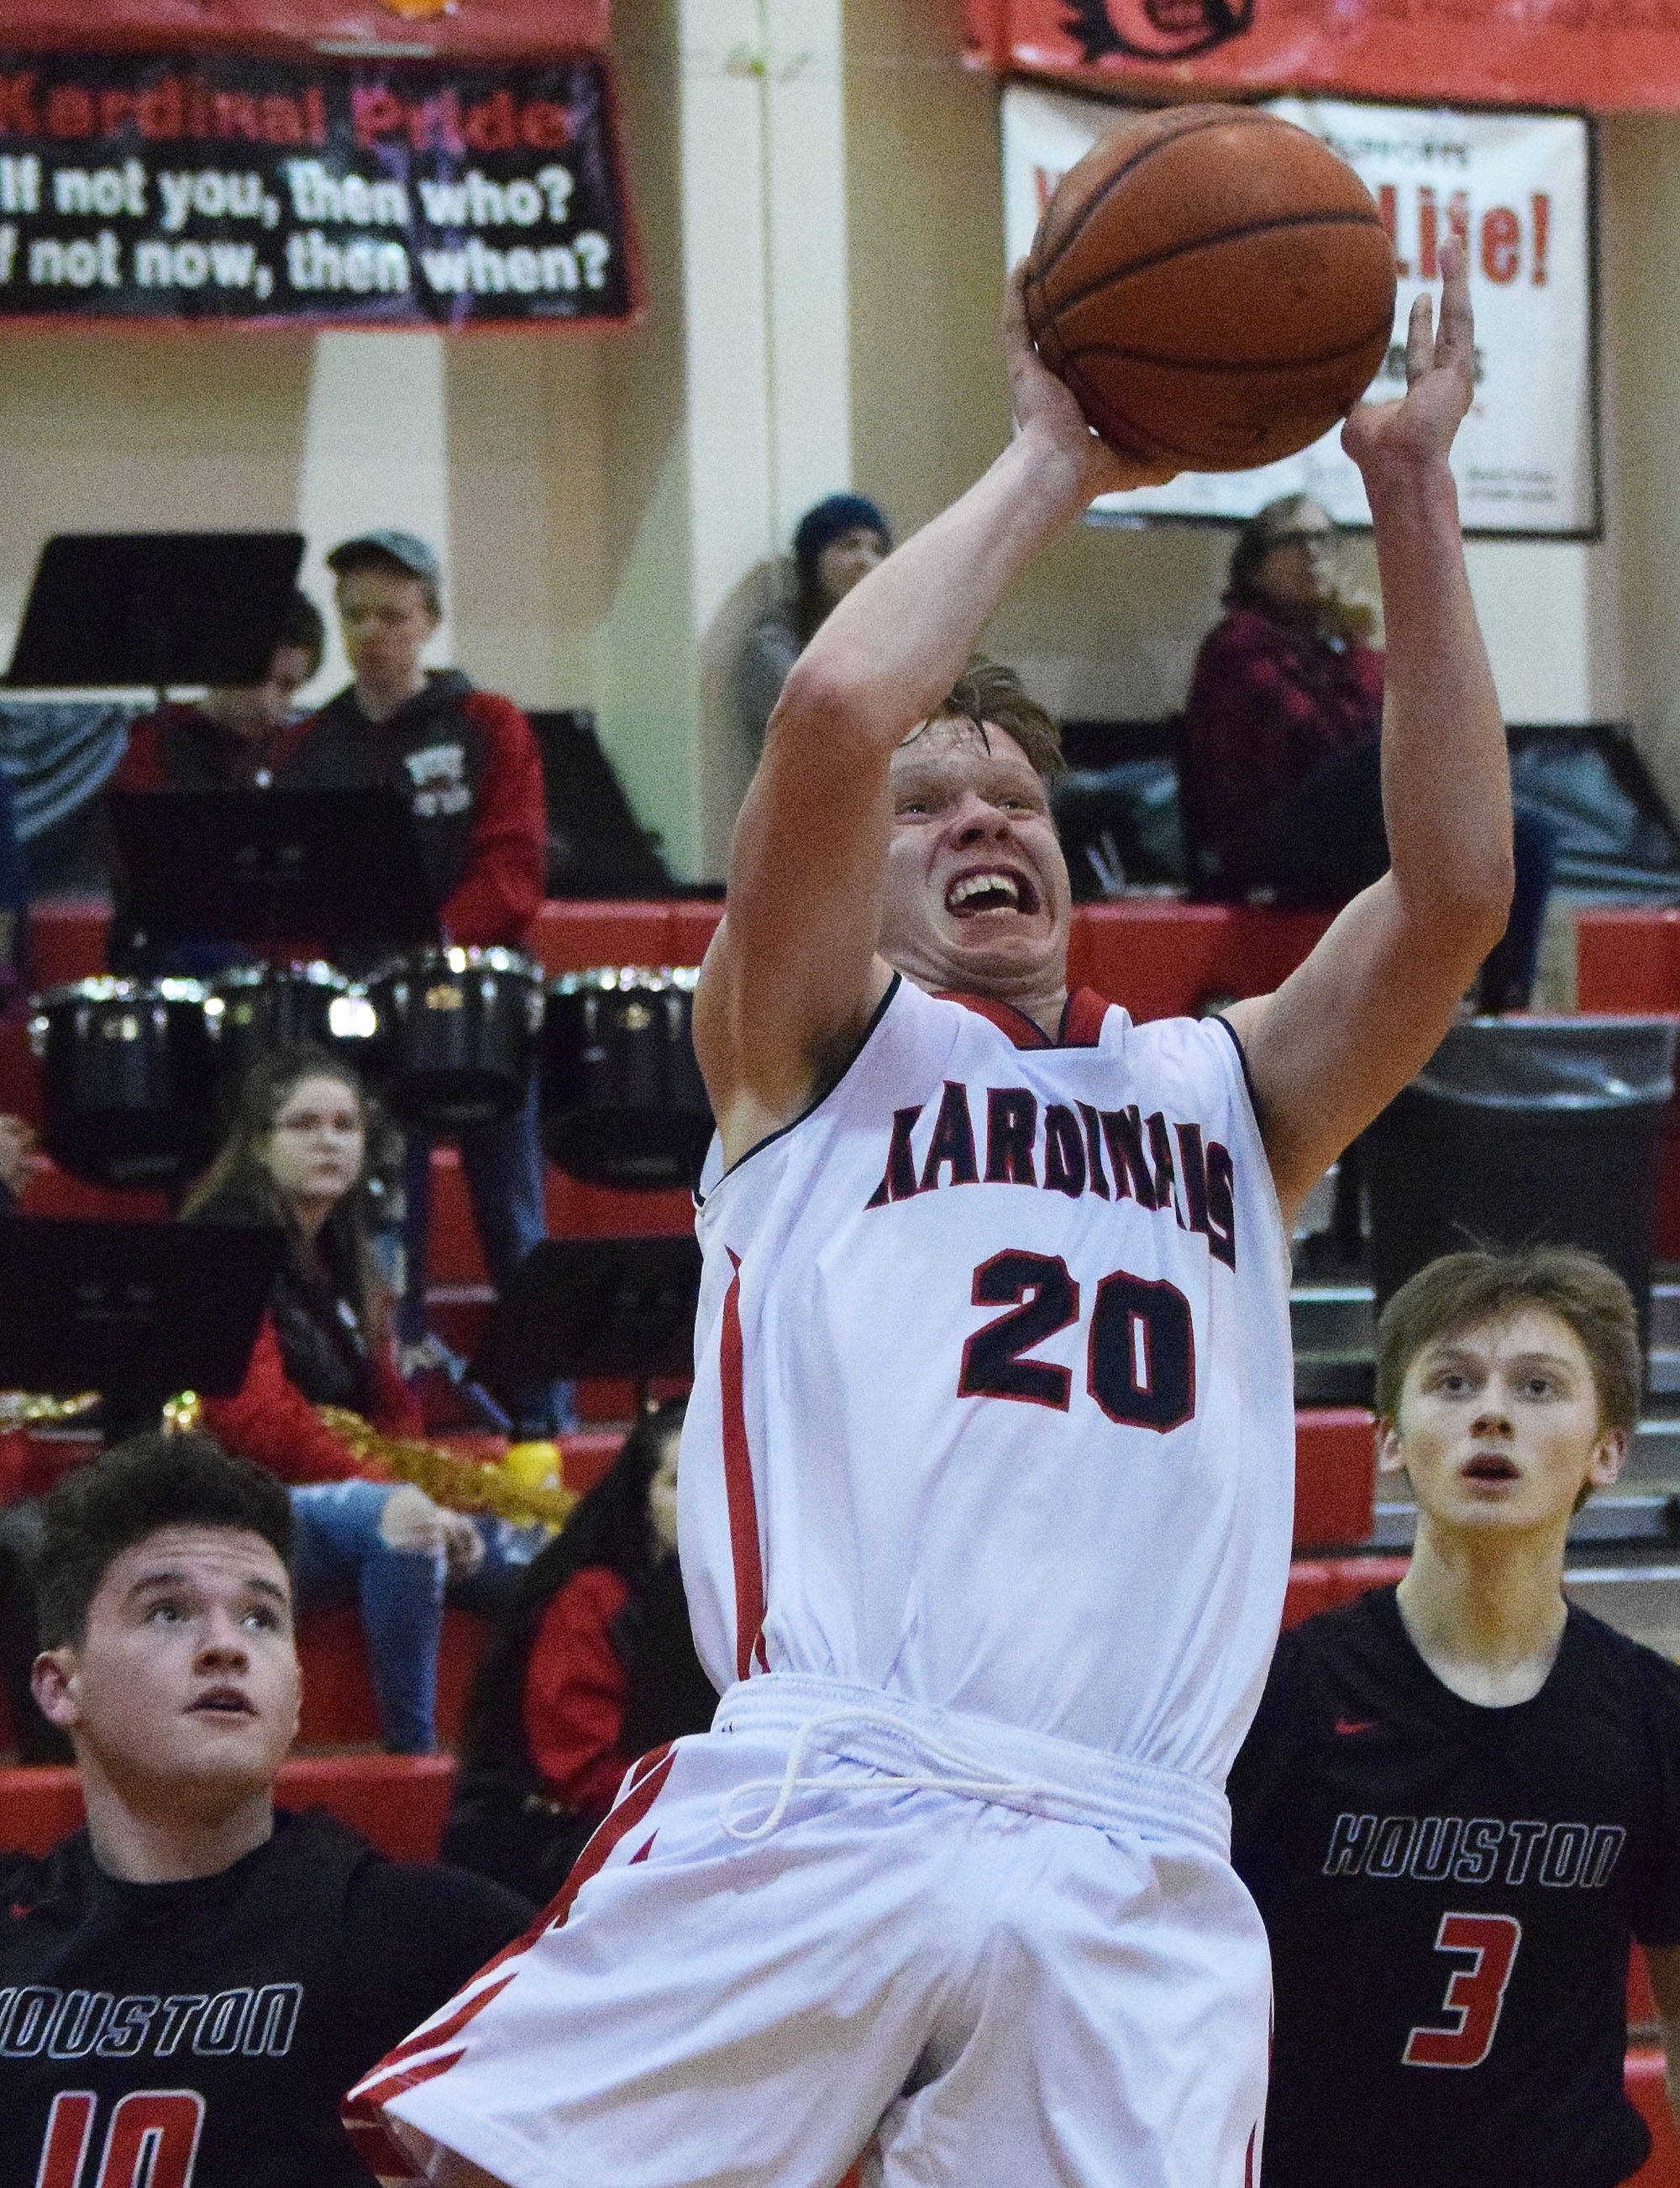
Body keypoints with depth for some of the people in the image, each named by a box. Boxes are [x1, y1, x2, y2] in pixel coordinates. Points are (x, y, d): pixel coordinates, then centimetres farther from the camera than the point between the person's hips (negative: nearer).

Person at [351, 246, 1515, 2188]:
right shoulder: (816, 1046, 15)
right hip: (819, 1808, -3)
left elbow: (1455, 889, 9)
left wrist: (1411, 501, 5)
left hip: (1135, 1878, 3)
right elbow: (832, 711, -3)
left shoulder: (1224, 1086, 25)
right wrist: (1047, 467, 6)